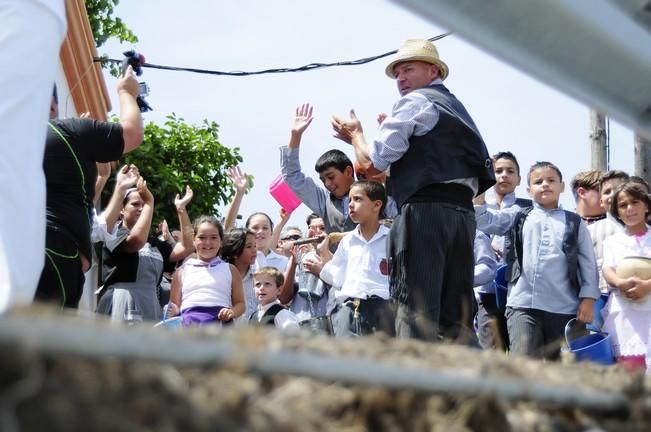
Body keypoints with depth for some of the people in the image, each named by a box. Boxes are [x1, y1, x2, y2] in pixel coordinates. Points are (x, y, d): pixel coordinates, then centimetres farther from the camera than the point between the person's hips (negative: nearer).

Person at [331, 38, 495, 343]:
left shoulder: (414, 102, 2)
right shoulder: (456, 109, 28)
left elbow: (372, 164, -4)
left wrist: (355, 134, 17)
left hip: (424, 212, -8)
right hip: (462, 213, 8)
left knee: (416, 317, -13)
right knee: (455, 321, 5)